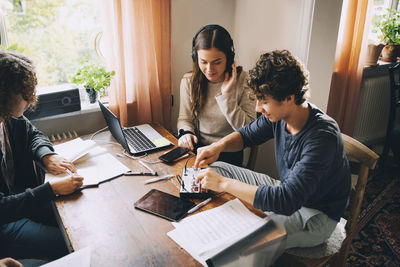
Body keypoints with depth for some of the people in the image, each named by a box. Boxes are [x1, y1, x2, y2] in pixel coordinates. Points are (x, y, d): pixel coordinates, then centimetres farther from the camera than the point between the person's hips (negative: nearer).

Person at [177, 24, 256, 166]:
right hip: (197, 149, 4)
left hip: (229, 154, -3)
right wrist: (186, 133, -12)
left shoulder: (243, 81, -9)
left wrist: (226, 95, -20)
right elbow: (184, 118, 11)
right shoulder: (188, 81, -1)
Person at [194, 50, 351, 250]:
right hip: (286, 190, 7)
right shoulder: (279, 114, -12)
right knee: (214, 169, 3)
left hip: (316, 217, -7)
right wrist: (218, 146, -15)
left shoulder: (322, 136, -34)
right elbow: (247, 134, 7)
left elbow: (287, 201, -39)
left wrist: (224, 184, -36)